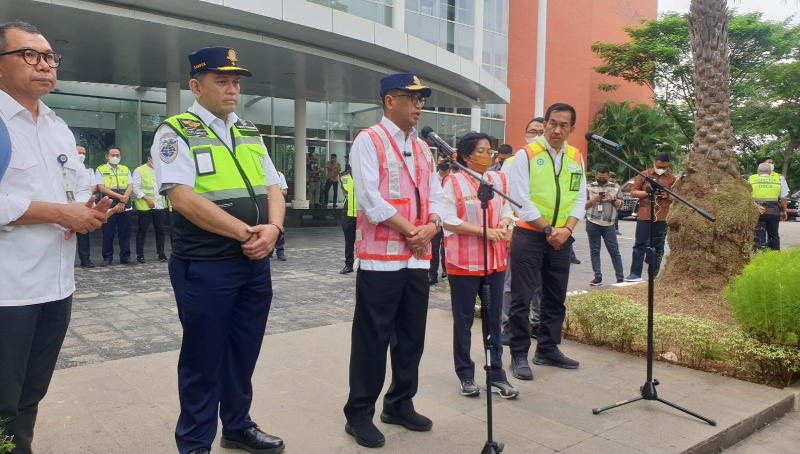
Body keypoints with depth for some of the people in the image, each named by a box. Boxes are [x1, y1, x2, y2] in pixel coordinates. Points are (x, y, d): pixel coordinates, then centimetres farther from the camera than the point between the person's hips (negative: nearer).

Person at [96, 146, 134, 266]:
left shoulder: (125, 169, 13)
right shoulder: (100, 170, 3)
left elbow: (130, 187, 4)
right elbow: (101, 188, -7)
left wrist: (122, 203, -9)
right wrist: (120, 196, -14)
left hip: (125, 207, 3)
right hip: (108, 207, -3)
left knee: (125, 233, 5)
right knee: (108, 234, 1)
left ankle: (125, 257, 12)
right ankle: (107, 258, 9)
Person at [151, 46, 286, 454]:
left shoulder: (250, 133, 14)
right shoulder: (176, 132, -6)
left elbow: (272, 188, 11)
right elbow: (183, 198, -18)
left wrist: (273, 227, -10)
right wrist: (245, 232, -19)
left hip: (256, 263, 6)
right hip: (205, 267, -6)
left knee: (244, 352, 17)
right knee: (203, 359, 6)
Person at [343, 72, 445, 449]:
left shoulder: (422, 149, 17)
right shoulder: (368, 140, -5)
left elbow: (435, 196, 13)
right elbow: (370, 199, -15)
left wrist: (431, 227, -8)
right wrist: (410, 232, -13)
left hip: (418, 258, 7)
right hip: (380, 258, -7)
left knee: (412, 336, 14)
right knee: (372, 339, 0)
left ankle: (400, 404, 30)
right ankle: (359, 414, 15)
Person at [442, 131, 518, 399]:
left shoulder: (499, 179, 9)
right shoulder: (453, 181, -9)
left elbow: (507, 209, 12)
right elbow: (449, 220, -13)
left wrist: (503, 225, -11)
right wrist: (484, 231, -19)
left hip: (495, 260, 5)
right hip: (463, 261, -5)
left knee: (494, 318, 10)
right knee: (463, 320, 5)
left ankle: (496, 375, 19)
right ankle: (466, 376, 19)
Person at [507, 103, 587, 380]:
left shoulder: (576, 157, 10)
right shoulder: (526, 155, -6)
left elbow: (580, 198, 9)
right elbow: (521, 199, -11)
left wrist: (567, 229, -7)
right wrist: (547, 230, -13)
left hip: (562, 238, 6)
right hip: (529, 235, -5)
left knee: (556, 297, 13)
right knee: (522, 298, -2)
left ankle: (548, 350, 26)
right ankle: (519, 355, 7)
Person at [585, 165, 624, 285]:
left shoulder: (615, 187, 8)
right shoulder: (589, 187, 6)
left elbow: (619, 205, 12)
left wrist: (613, 199, -9)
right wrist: (593, 200, -10)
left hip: (608, 224, 0)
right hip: (592, 223, 0)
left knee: (614, 251, -1)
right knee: (594, 251, 3)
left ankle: (620, 277, 3)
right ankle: (598, 277, 8)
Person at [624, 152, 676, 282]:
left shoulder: (671, 179, 9)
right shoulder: (644, 175, 5)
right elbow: (633, 192, 3)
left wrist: (667, 196, -9)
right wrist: (647, 192, -12)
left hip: (662, 218, 2)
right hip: (644, 216, -2)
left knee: (658, 247, 6)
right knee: (640, 245, -2)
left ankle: (654, 275, 13)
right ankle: (635, 273, 0)